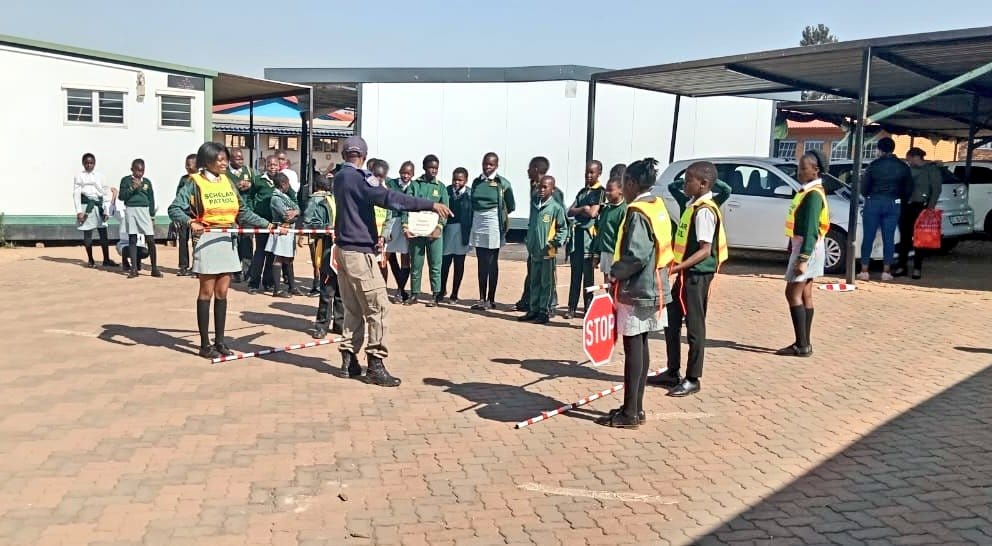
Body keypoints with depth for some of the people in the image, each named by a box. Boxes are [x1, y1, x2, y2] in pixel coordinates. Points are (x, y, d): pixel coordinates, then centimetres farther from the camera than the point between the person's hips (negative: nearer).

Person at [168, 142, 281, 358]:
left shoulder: (228, 182, 10)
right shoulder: (196, 184, -5)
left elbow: (244, 212, 11)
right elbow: (174, 208, -12)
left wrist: (266, 224, 4)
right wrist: (190, 222, -30)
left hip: (227, 240, 5)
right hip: (207, 240, -5)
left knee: (222, 292, 10)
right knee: (207, 292, 2)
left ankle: (219, 340, 19)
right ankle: (205, 344, 10)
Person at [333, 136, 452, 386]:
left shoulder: (339, 177, 13)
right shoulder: (359, 178, -14)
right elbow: (389, 198, -27)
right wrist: (430, 205, -31)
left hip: (344, 249, 9)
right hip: (359, 252, -9)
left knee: (353, 309, 14)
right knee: (377, 308, -5)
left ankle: (348, 361, 15)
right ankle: (375, 366, -5)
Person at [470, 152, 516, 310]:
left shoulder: (502, 183, -4)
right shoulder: (477, 182, 8)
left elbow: (511, 206, 1)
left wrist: (497, 214, 6)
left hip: (493, 227, -4)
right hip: (478, 225, 5)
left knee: (491, 263, 0)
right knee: (481, 263, 8)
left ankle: (491, 299, 6)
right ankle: (482, 298, 14)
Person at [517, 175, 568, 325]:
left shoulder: (556, 207, -8)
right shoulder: (535, 206, 11)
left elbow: (563, 228, -4)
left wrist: (557, 242, -16)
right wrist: (529, 247, 16)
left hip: (548, 253, -6)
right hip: (534, 252, 6)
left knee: (547, 284, 1)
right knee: (534, 283, 13)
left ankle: (545, 312, 7)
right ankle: (533, 310, 21)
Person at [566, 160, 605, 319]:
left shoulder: (600, 191, -3)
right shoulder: (582, 191, 18)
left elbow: (593, 212, -15)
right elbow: (570, 212, 9)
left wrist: (580, 209, 1)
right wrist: (583, 208, -7)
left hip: (589, 235, -6)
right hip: (576, 233, 6)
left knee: (588, 273, 0)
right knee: (575, 273, 7)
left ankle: (588, 307, 7)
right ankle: (572, 307, 10)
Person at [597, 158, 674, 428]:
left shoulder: (637, 212, -17)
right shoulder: (658, 207, 10)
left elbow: (636, 256, -25)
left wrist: (615, 272, -10)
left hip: (636, 290, -9)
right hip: (652, 287, 9)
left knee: (633, 348, -3)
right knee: (640, 347, 15)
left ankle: (629, 413, 5)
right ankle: (637, 407, 23)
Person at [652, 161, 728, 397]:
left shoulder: (704, 211, -17)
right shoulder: (693, 206, 11)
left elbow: (705, 250, -23)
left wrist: (678, 267, -29)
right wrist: (677, 266, 17)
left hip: (697, 275, -10)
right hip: (686, 274, 10)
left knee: (695, 327, 0)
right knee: (671, 322, 15)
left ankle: (692, 379, 10)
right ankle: (672, 373, 26)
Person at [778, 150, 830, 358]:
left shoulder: (813, 194, -17)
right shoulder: (808, 191, 14)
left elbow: (811, 229, -22)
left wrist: (803, 258, -25)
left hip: (807, 248, -10)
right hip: (802, 246, 10)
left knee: (793, 293, -9)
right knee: (804, 295, 10)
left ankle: (802, 345, -7)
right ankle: (803, 343, 14)